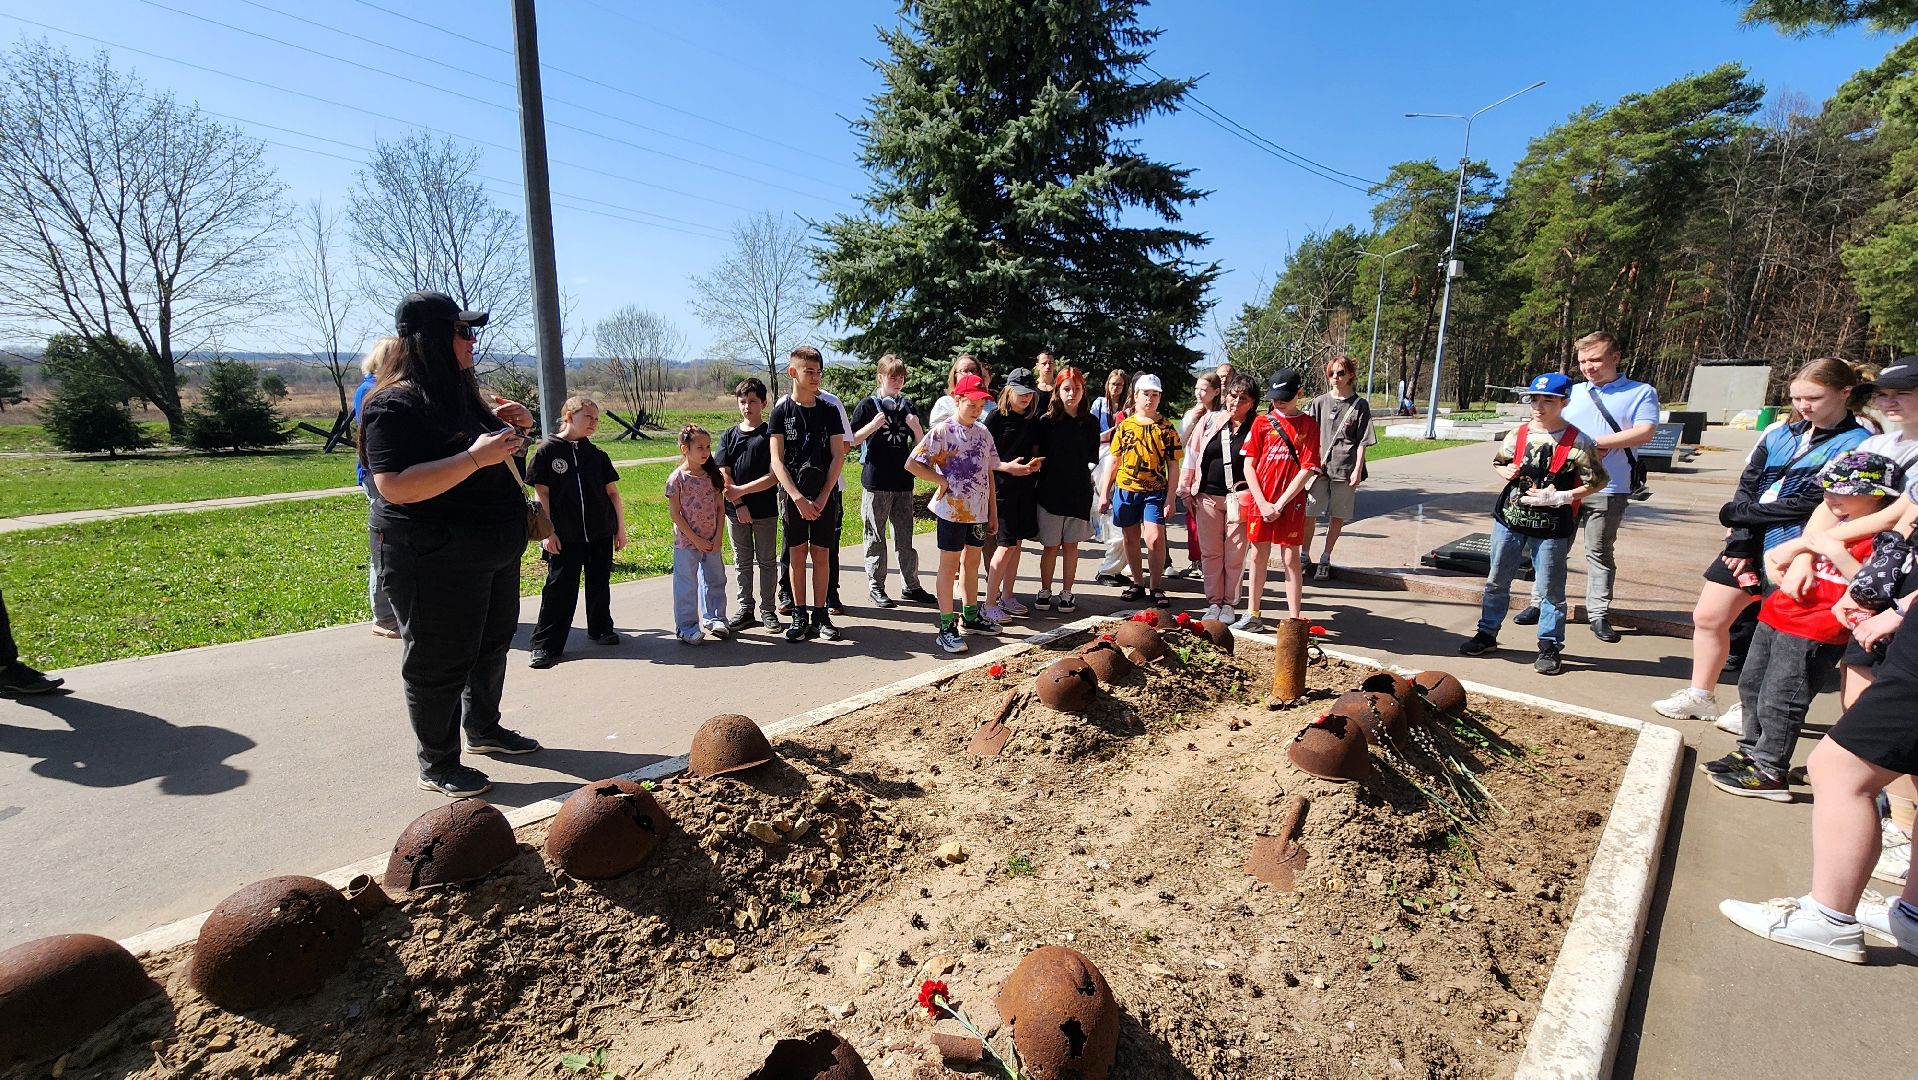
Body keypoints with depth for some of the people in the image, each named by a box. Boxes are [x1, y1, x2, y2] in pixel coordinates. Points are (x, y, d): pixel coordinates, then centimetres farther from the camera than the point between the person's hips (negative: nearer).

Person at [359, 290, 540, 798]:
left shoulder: (459, 392, 12)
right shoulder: (395, 404, -17)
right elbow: (395, 486, -28)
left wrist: (507, 427, 5)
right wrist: (477, 455, -31)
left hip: (494, 550, 9)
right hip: (435, 561, -9)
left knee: (492, 643, 20)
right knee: (439, 661, 2)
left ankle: (484, 727, 39)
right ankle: (437, 765, 17)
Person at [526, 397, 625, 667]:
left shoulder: (597, 455, 7)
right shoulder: (547, 450, -2)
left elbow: (612, 492, 11)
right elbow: (541, 494, -3)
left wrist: (620, 528, 9)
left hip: (601, 533, 3)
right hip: (564, 535, -3)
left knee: (599, 584, 12)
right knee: (560, 587, -1)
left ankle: (600, 629, 29)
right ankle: (545, 645, 7)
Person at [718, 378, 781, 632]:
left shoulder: (770, 434, -3)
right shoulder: (729, 435, 6)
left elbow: (773, 476, -11)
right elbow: (724, 475, 1)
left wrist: (741, 490, -14)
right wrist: (739, 505, -9)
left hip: (765, 509, -3)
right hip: (736, 509, 3)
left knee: (767, 560, 6)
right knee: (742, 561, 11)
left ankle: (768, 611, 16)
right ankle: (744, 609, 21)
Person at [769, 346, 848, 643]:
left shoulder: (829, 410, 4)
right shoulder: (782, 411, 1)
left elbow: (838, 455, 0)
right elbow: (776, 459, -4)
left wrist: (823, 496, -9)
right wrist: (797, 497, -15)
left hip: (825, 495, 1)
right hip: (792, 494, -1)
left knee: (821, 554, 4)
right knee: (797, 554, 4)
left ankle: (820, 615, 14)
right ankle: (799, 615, 14)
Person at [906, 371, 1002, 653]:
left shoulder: (983, 432, 8)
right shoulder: (942, 431, -10)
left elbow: (989, 473, 12)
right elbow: (912, 464, -13)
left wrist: (993, 512, 12)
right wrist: (942, 481, -13)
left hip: (978, 511, 6)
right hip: (952, 510, -6)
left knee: (972, 561, 17)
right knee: (949, 565, 1)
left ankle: (970, 616, 32)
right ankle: (946, 628, 7)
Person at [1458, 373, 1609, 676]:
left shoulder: (1577, 442, -9)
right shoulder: (1518, 434, 3)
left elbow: (1598, 481, -8)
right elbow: (1498, 462, 18)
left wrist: (1559, 497, -18)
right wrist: (1505, 471, -4)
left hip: (1552, 526, -4)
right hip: (1509, 517, 4)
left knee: (1551, 588, 6)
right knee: (1497, 581, 13)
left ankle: (1550, 646, 18)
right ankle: (1487, 633, 26)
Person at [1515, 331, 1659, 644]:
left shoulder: (1641, 393, 3)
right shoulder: (1572, 393, 13)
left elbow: (1644, 432, -10)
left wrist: (1595, 442, -14)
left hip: (1608, 489, -3)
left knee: (1600, 552, 6)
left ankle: (1599, 615, 14)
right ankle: (1540, 603, 17)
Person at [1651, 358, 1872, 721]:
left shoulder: (1855, 445, -7)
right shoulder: (1780, 434, 10)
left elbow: (1810, 502, -14)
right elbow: (1747, 485, 3)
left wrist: (1739, 514, -10)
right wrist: (1741, 540, -8)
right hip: (1747, 544, 6)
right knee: (1707, 617, 8)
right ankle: (1700, 696, 21)